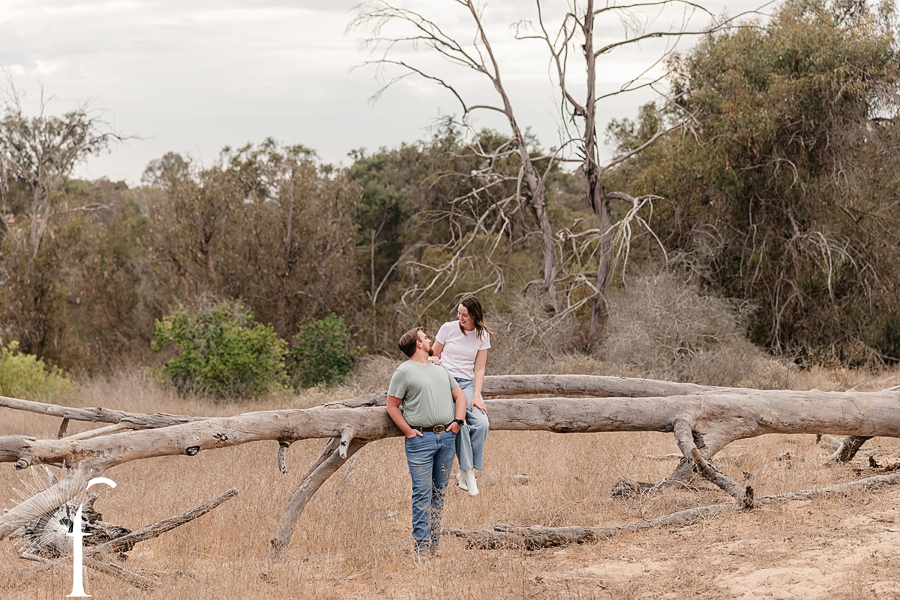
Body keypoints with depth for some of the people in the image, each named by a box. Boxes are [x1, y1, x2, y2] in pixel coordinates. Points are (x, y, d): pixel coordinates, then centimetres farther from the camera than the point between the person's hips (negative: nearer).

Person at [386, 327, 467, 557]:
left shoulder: (440, 369, 19)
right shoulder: (404, 372, -1)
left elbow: (459, 395, 23)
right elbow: (392, 406, -2)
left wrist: (458, 421, 8)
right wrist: (408, 431, -9)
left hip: (447, 437, 6)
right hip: (421, 438, -6)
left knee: (439, 492, 8)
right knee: (423, 494, -8)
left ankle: (435, 543, 13)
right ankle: (421, 547, -6)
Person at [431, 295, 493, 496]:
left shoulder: (482, 335, 5)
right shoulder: (448, 328, 0)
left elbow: (479, 369, 4)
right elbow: (434, 356, 9)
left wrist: (477, 395, -6)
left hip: (466, 383, 3)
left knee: (481, 423, -20)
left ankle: (465, 472, -8)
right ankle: (468, 472, -19)